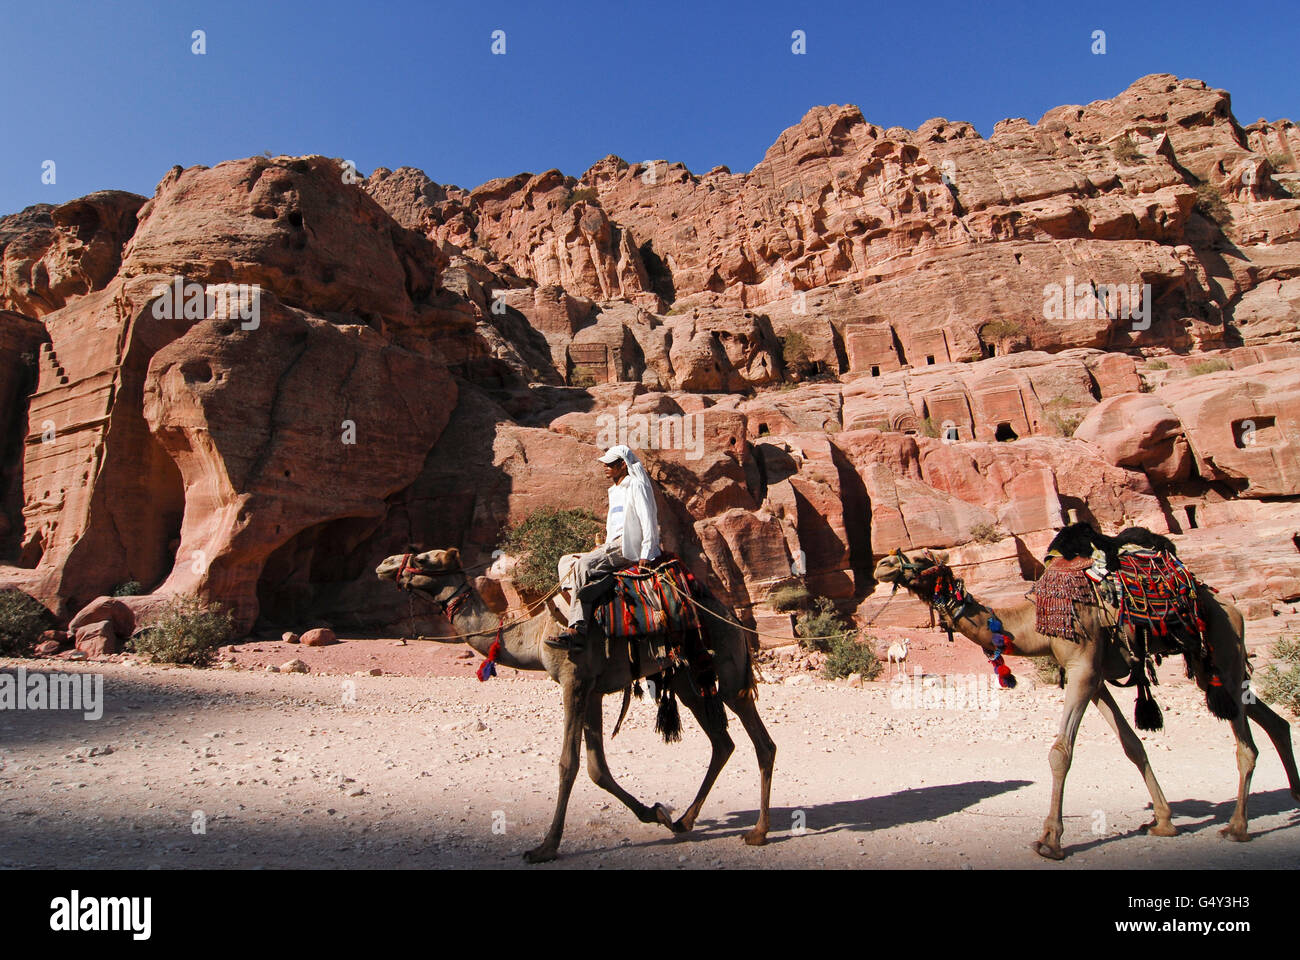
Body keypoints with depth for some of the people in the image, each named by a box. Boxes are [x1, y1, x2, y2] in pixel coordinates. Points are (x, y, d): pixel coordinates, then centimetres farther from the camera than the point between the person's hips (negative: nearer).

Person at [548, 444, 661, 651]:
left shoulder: (636, 486, -2)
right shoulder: (615, 490, 26)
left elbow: (648, 521, -11)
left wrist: (646, 555, -17)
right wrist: (603, 547, 16)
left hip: (629, 547, -10)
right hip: (612, 547, 10)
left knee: (584, 564, -28)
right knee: (566, 561, 1)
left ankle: (577, 631, -32)